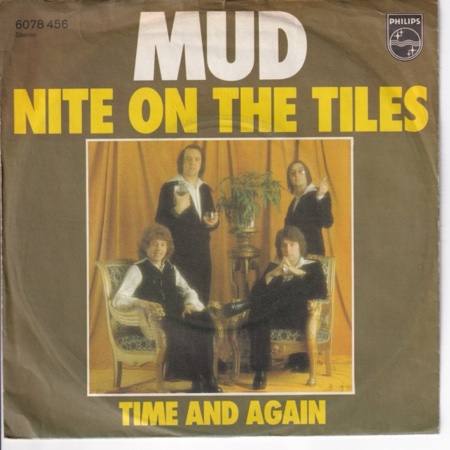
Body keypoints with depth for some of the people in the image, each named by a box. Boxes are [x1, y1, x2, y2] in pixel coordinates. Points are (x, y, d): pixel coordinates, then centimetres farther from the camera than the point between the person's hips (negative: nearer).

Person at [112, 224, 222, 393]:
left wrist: (190, 304, -1)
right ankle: (200, 381, -22)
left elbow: (188, 291, 24)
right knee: (179, 334, -36)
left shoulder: (171, 269, 19)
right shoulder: (138, 270, 1)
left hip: (176, 318, 6)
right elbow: (118, 300, -10)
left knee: (203, 325, -25)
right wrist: (139, 302, -31)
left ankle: (206, 381, -23)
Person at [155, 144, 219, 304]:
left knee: (202, 301, 8)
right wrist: (177, 209, -26)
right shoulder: (169, 188, -6)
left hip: (203, 255, 6)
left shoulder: (205, 189, 12)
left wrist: (213, 222, -3)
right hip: (180, 256, -6)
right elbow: (160, 223, -10)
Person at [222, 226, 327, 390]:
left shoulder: (312, 266, 15)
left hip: (298, 317, -2)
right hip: (274, 317, 2)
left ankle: (245, 305, -30)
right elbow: (255, 294, 7)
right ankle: (260, 371, -37)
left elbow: (321, 293, -6)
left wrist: (297, 272, -12)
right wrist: (271, 275, -9)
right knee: (258, 320, -35)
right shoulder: (273, 266, 21)